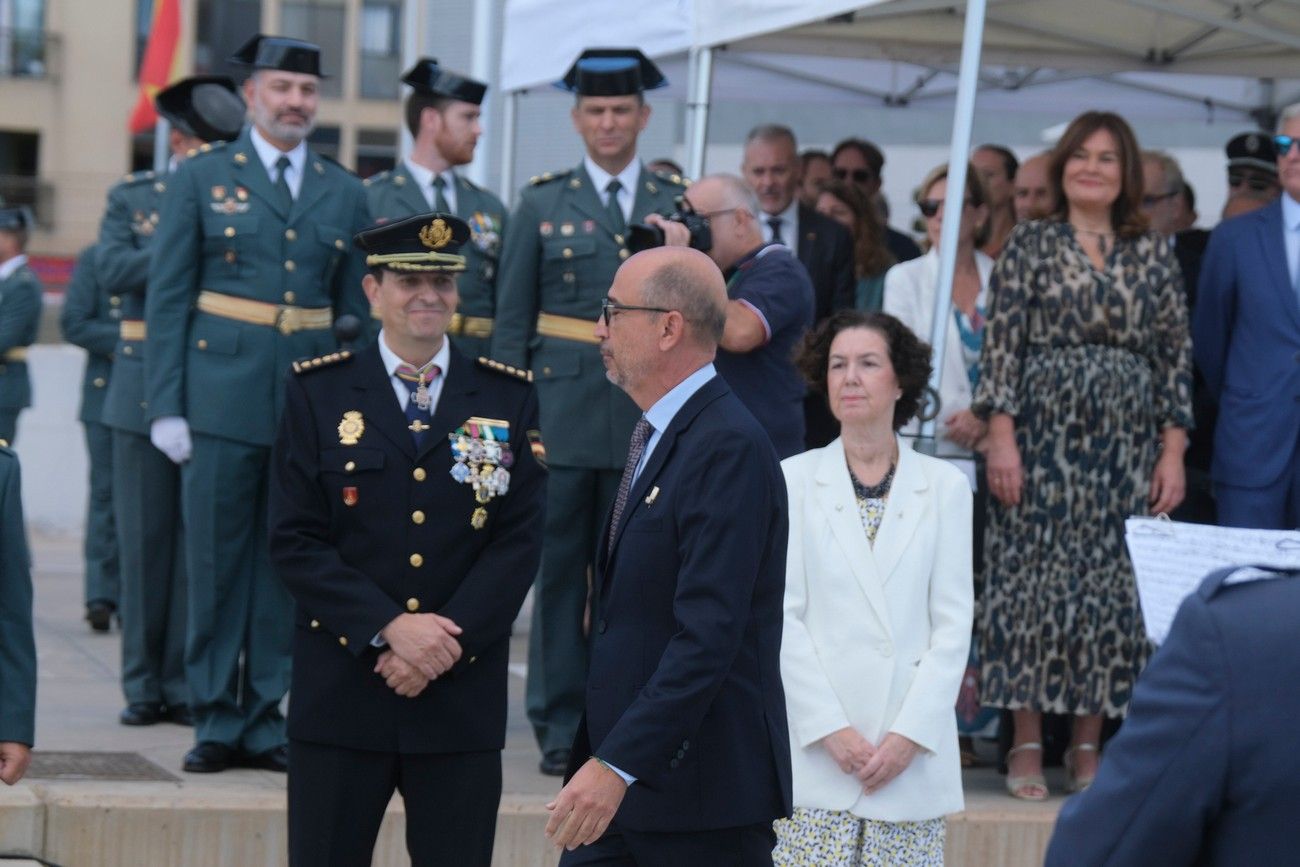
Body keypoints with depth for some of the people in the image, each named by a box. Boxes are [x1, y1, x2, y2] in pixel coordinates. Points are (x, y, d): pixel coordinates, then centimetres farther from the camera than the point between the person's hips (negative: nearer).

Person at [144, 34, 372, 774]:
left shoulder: (346, 194, 11)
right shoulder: (201, 179, 4)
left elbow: (358, 308, 12)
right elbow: (168, 297, 1)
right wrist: (166, 404, -6)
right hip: (222, 398, -2)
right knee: (216, 563, 1)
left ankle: (264, 718, 15)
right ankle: (216, 720, 10)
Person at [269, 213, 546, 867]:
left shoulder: (508, 399, 6)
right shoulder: (317, 393, 3)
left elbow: (520, 541, 0)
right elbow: (295, 542, -3)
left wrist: (444, 641, -12)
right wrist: (389, 628, -15)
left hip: (462, 697, 1)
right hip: (340, 697, -1)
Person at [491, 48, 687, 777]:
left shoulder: (680, 204, 9)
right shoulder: (543, 203, 8)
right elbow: (512, 320, 8)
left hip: (649, 414, 1)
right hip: (563, 409, 0)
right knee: (560, 570, 2)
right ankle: (560, 728, 9)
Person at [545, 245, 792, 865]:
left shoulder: (729, 448, -17)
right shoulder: (659, 436, 14)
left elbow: (708, 636, -25)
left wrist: (618, 764, -27)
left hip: (701, 792, -9)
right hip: (623, 787, 9)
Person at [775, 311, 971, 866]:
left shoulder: (944, 486, 6)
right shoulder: (793, 479, 4)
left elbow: (953, 623, 3)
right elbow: (782, 616, -1)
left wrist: (910, 734, -7)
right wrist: (831, 729, -9)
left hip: (912, 748, 1)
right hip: (814, 746, -1)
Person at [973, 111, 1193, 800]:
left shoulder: (1152, 254, 9)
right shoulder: (1030, 244, 4)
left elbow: (1175, 357, 8)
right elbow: (1000, 344, -1)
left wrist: (1173, 452, 1)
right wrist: (1001, 436, -10)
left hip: (1127, 448, 2)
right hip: (1043, 439, -2)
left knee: (1112, 589, 1)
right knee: (1033, 582, -2)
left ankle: (1088, 747, 8)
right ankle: (1027, 744, 4)